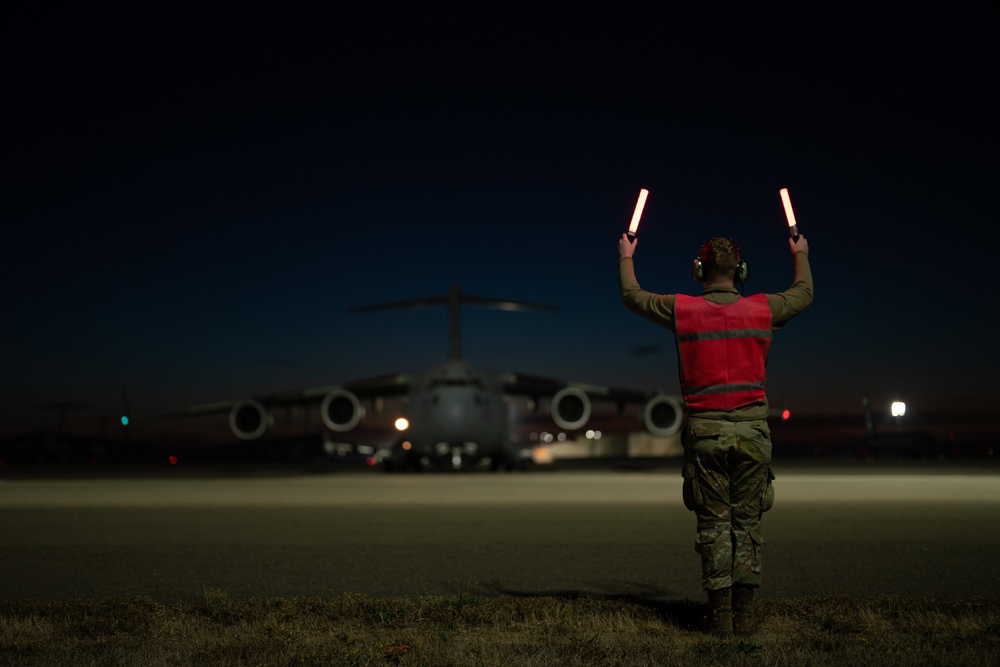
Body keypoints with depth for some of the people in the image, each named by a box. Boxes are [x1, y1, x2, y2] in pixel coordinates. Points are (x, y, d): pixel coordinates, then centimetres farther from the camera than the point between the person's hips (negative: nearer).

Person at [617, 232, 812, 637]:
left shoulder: (682, 310, -1)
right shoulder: (762, 309, 3)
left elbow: (632, 296, 16)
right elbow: (804, 294, 24)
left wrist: (626, 259, 32)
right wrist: (801, 255, 41)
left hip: (705, 431, -1)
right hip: (750, 429, 1)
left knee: (714, 523, 4)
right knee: (747, 521, 7)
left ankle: (720, 616, 6)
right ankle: (743, 615, 8)